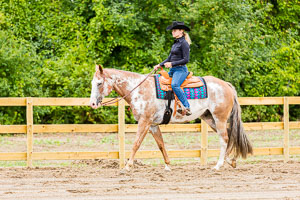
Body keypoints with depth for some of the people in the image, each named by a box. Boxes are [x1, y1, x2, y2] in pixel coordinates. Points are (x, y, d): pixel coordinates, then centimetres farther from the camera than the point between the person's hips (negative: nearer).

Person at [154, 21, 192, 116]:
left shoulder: (184, 43, -9)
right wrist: (160, 65, 11)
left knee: (174, 85, -34)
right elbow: (170, 58, 23)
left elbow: (186, 60, -16)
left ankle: (186, 107, -35)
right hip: (173, 70, 10)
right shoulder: (175, 43, 18)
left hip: (180, 69, -10)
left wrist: (172, 64, -18)